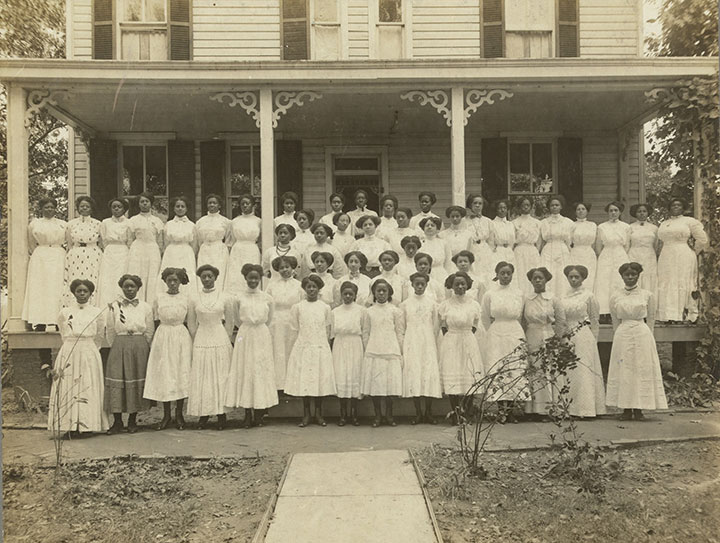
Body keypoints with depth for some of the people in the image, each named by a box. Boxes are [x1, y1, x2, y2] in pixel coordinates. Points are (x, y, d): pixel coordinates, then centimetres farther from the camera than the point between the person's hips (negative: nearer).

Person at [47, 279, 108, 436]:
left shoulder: (98, 312, 6)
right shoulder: (64, 313, 9)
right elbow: (64, 336, 18)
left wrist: (88, 349, 11)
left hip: (90, 356, -1)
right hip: (68, 355, 1)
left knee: (89, 389, -4)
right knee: (68, 388, -5)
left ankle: (88, 425, -1)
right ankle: (71, 426, -3)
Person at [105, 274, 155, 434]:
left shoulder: (146, 307, 4)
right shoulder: (115, 307, 4)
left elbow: (150, 332, 7)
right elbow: (110, 331, 9)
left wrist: (141, 348, 6)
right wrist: (116, 347, 9)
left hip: (140, 348, 0)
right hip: (119, 348, 0)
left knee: (137, 383, 2)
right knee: (117, 382, -5)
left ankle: (132, 421, 13)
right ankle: (117, 422, 2)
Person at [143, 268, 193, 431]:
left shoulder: (186, 299, 3)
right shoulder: (159, 298, 4)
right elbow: (155, 321, 6)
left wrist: (191, 343, 1)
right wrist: (152, 342, 1)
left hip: (181, 338, 0)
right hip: (162, 337, 0)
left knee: (181, 374, 1)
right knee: (163, 375, 1)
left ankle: (179, 413, 13)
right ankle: (166, 414, 11)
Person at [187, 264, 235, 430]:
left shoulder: (225, 297, 1)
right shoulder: (194, 298, 3)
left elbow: (230, 322, 5)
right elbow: (191, 323, 10)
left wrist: (225, 341, 3)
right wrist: (197, 340, 6)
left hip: (220, 341, -1)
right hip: (201, 341, 1)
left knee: (220, 377, 1)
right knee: (201, 377, 1)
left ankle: (221, 414, 7)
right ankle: (203, 414, 7)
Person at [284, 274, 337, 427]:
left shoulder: (325, 308, 4)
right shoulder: (297, 307, 3)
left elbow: (328, 331, 8)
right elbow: (295, 330, 8)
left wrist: (323, 344, 1)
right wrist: (305, 340, 3)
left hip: (321, 348, 0)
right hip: (303, 348, 0)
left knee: (320, 379, 1)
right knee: (303, 380, 0)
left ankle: (318, 413, 13)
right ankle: (306, 415, 10)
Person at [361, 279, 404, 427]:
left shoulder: (395, 311, 4)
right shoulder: (369, 311, 7)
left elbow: (399, 333, 7)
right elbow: (366, 333, 11)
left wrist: (399, 353, 5)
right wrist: (367, 350, 7)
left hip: (391, 353, -1)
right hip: (373, 353, 1)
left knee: (390, 383, -2)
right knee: (374, 384, -1)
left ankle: (389, 415, 13)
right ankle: (377, 415, 12)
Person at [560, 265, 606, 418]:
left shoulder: (589, 295, -3)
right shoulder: (565, 297, 10)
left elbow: (595, 320, 1)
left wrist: (593, 341, 1)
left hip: (584, 337, -5)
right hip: (567, 338, 5)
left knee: (583, 371, -4)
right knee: (568, 372, 5)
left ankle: (586, 408, 1)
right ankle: (571, 407, 11)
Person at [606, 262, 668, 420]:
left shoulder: (647, 295, 2)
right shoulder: (615, 296, 5)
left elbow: (651, 319, 7)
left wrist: (646, 336, 5)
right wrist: (620, 336, 9)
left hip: (642, 335, -1)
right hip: (622, 336, 1)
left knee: (642, 370, 0)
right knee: (622, 371, 1)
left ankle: (639, 409, 7)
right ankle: (626, 409, 8)